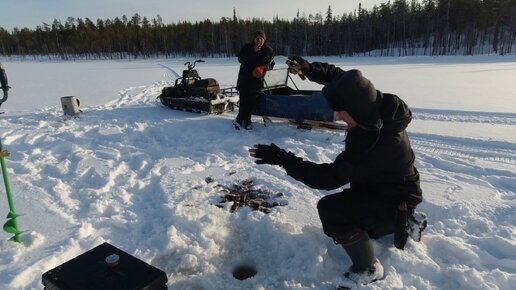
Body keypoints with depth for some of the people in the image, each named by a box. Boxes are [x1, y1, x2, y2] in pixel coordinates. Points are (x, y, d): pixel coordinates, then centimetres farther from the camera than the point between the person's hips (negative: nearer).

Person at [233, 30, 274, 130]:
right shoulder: (247, 47, 3)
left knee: (252, 101, 0)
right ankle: (240, 119, 7)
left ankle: (245, 120, 12)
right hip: (244, 78, -1)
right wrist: (252, 51, -17)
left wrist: (264, 67, -13)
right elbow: (240, 59, -9)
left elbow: (271, 64, 9)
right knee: (244, 100, -6)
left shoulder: (268, 50, 6)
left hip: (258, 79, 1)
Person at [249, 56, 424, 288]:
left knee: (330, 209, -28)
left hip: (394, 202, -9)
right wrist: (308, 69, -17)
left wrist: (283, 159, -39)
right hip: (379, 187, 9)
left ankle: (368, 269, -6)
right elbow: (339, 76, -1)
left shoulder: (381, 142, -39)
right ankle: (401, 224, 39)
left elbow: (331, 177, -38)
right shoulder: (379, 107, -15)